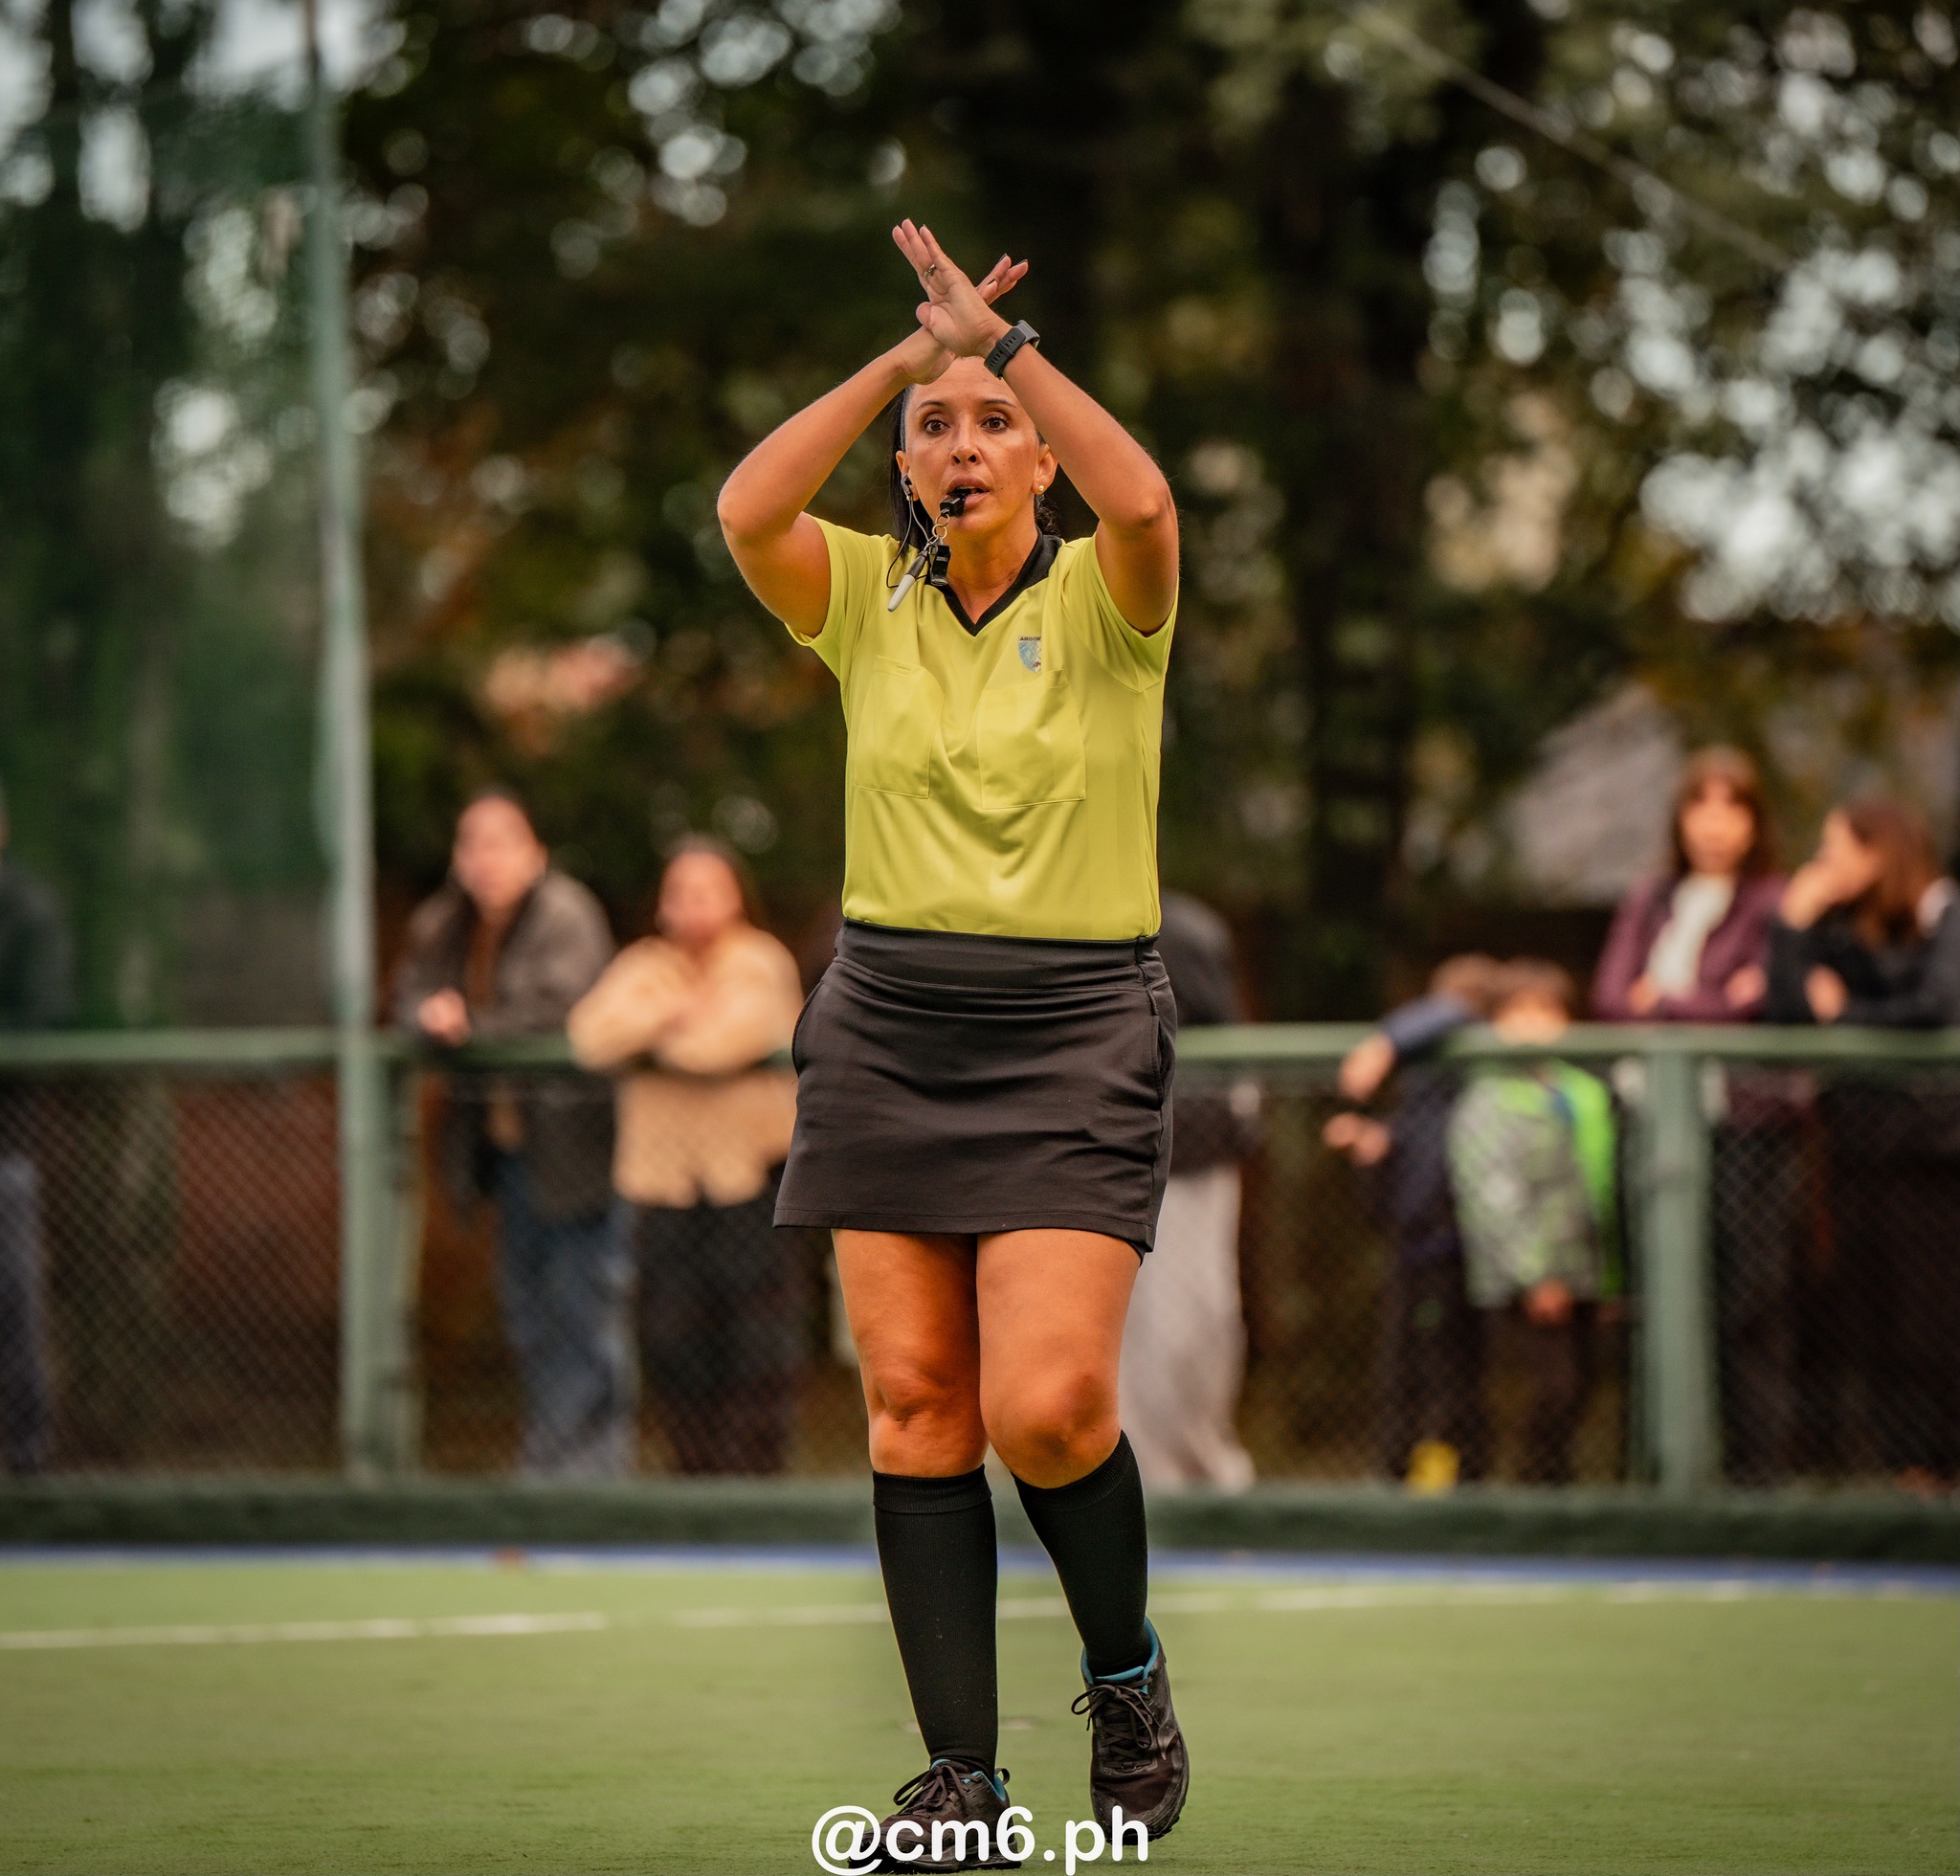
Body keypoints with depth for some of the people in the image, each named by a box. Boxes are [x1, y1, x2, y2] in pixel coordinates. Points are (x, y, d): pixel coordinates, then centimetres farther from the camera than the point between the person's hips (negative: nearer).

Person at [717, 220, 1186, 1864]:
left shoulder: (1099, 602, -2)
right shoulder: (865, 598, 5)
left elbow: (1144, 503, -25)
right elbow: (747, 510, -15)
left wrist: (1002, 338, -21)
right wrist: (909, 352, -17)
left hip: (1073, 1040, -3)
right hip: (888, 1029, 3)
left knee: (1045, 1407, -14)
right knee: (913, 1400, 0)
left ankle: (1128, 1676, 14)